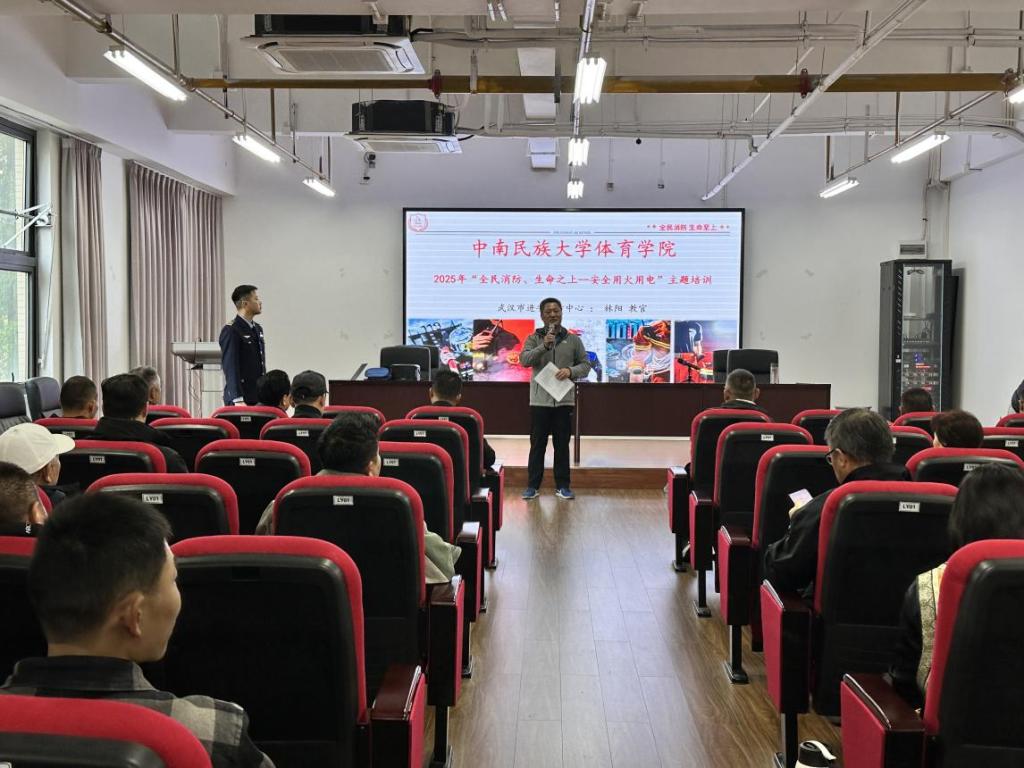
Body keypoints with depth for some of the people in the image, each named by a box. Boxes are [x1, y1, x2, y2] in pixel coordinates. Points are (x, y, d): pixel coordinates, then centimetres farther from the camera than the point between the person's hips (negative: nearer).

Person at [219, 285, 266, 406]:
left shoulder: (257, 328, 16)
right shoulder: (231, 331, -9)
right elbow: (231, 368, -15)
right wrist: (238, 400, -22)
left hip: (259, 398, 7)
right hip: (241, 398, -7)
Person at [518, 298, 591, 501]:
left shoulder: (573, 340, 8)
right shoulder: (534, 339, 5)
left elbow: (585, 365, 8)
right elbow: (524, 360, -10)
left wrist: (570, 371, -12)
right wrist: (544, 346, -21)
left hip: (564, 400, 1)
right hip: (539, 400, -1)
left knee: (562, 444, 6)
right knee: (537, 444, 3)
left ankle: (562, 486, 13)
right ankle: (533, 486, 8)